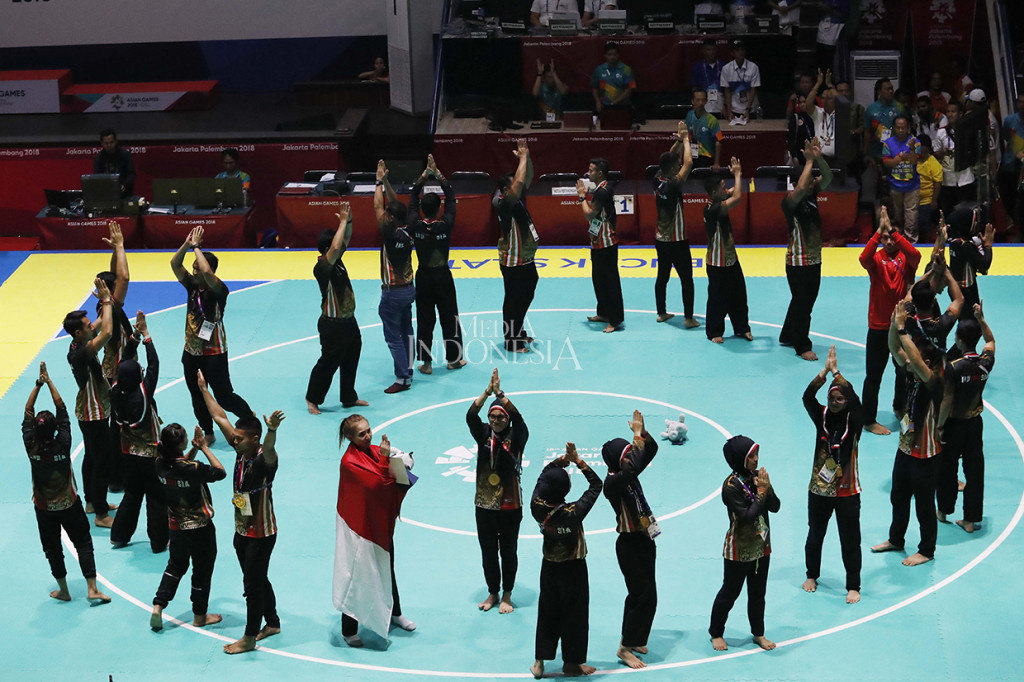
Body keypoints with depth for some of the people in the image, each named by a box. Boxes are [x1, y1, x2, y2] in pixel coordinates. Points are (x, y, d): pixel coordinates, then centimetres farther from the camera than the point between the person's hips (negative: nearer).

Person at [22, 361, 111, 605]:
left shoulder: (31, 447, -19)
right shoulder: (63, 444, -21)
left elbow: (28, 412, -10)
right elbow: (62, 409, -13)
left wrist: (38, 384, -9)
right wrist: (49, 382, -9)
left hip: (44, 508, 1)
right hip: (69, 504, -1)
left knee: (52, 548, 14)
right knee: (83, 543, 9)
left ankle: (63, 590, 22)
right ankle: (92, 588, 4)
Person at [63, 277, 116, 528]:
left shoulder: (78, 345, -1)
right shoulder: (80, 353, -29)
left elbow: (100, 326, 13)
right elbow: (107, 332, -39)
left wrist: (105, 302, -2)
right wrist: (106, 301, -30)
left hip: (89, 411, 10)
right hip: (94, 415, -10)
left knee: (92, 457, 22)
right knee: (103, 461, -4)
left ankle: (92, 501, 36)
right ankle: (101, 515, 2)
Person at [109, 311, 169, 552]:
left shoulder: (116, 394, -14)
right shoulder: (144, 395, -27)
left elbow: (123, 366, -1)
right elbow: (154, 365, -20)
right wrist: (145, 335, -15)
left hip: (128, 455, 5)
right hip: (150, 455, -5)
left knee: (132, 494, 22)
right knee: (157, 498, 9)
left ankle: (119, 535, 29)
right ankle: (159, 541, 17)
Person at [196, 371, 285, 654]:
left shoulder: (265, 460, -22)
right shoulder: (241, 452, -1)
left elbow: (269, 449, -48)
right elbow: (220, 418, 7)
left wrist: (272, 430, -70)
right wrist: (203, 389, 12)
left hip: (261, 534, -8)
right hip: (242, 531, 8)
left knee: (253, 583, 1)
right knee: (258, 580, 20)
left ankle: (250, 638, 12)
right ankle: (272, 623, 36)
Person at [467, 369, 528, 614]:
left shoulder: (516, 437, -7)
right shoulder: (483, 435, 0)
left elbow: (518, 418, -26)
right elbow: (470, 416, -16)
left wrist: (499, 392, -32)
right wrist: (488, 391, -27)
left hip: (510, 506, -3)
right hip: (484, 505, 3)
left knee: (508, 552, 8)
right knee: (488, 552, 13)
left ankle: (506, 596, 23)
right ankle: (492, 593, 29)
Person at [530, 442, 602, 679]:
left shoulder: (537, 508, -19)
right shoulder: (574, 513, -30)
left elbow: (543, 476, 0)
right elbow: (596, 485, -18)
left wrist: (561, 460, -9)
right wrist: (578, 460, -15)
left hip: (549, 568, 4)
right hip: (573, 570, -4)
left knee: (547, 613, 18)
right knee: (574, 614, 13)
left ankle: (540, 662, 24)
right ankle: (572, 662, 26)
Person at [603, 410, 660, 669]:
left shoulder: (629, 475, 5)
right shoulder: (612, 482, -21)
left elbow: (651, 450, 14)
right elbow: (630, 469, -41)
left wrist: (643, 432, -6)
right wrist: (638, 438, -29)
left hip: (644, 541, 9)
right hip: (630, 544, -9)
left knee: (647, 596, 16)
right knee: (641, 595, -6)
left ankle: (635, 640, 30)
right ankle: (626, 648, 5)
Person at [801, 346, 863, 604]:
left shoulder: (854, 420, -10)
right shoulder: (822, 416, -3)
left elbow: (855, 400, -29)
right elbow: (807, 397, -18)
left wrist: (836, 371, -27)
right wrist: (824, 371, -29)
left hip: (847, 492, -3)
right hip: (819, 489, 3)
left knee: (850, 541, 4)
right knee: (815, 536, 19)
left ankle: (853, 586, 17)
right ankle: (812, 575, 40)